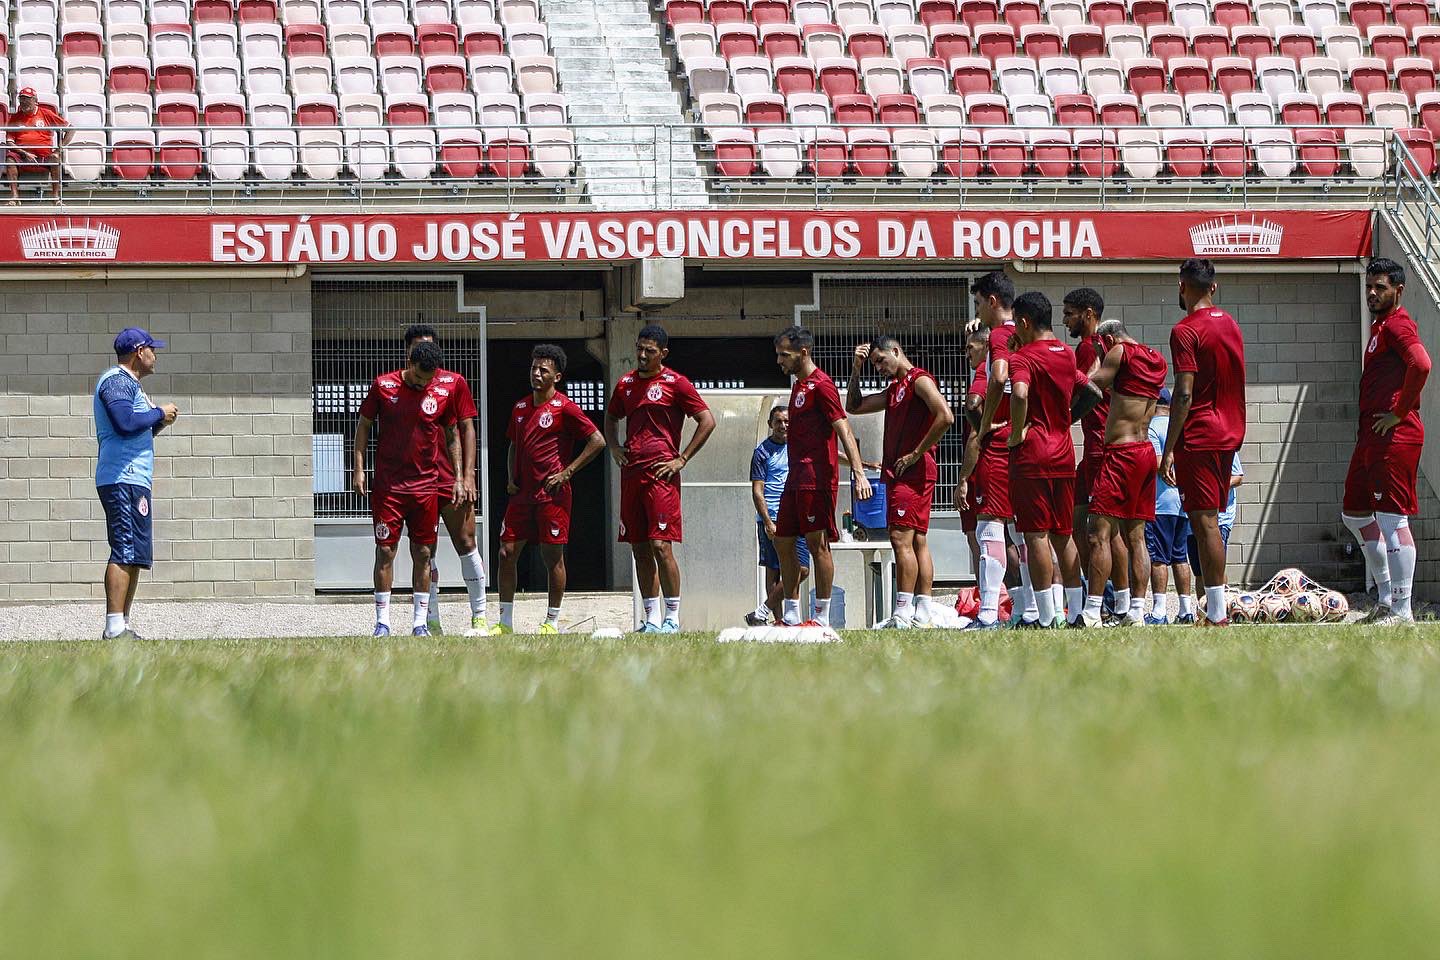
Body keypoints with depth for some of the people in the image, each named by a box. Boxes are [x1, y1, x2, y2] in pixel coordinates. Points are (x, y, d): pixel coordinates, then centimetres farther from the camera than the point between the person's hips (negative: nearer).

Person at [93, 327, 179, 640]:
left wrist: (157, 423, 13)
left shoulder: (126, 382, 26)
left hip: (136, 481, 11)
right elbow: (125, 423, -21)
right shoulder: (117, 380, -6)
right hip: (124, 480, -11)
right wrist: (159, 413, -7)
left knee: (134, 555, 10)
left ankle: (122, 627, 10)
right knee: (126, 552, -17)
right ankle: (115, 627, -23)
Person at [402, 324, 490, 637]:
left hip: (451, 479, -1)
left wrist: (467, 476, -3)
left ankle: (479, 616, 4)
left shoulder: (454, 382, 6)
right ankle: (432, 622, 5)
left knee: (466, 544, -3)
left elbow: (467, 429, 6)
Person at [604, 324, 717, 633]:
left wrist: (682, 459, -7)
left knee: (660, 545, -12)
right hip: (631, 474, 6)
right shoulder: (626, 384, 15)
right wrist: (614, 447, 15)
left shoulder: (675, 384, -3)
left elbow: (707, 422, -4)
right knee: (640, 550, 6)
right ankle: (652, 619, 10)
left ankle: (672, 617, -8)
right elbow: (611, 417, 33)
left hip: (661, 474, -6)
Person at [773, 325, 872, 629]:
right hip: (796, 478, 10)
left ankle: (822, 618, -4)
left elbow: (843, 430, -17)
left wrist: (859, 472, -25)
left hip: (816, 478, -10)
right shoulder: (799, 385, 19)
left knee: (818, 544, -7)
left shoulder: (821, 385, -9)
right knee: (783, 542, 10)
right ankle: (791, 615, 17)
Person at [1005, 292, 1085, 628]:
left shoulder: (1023, 358, -11)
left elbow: (1020, 394, -30)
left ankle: (1046, 616, -6)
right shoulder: (1068, 355, 11)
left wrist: (1017, 432, -17)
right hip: (1064, 454, 7)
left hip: (1031, 455, -7)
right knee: (1064, 534, 12)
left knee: (1036, 535, -4)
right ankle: (1077, 611, 11)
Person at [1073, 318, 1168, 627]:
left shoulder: (1121, 352, -5)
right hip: (1147, 451, 8)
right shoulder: (1157, 361, 16)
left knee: (1099, 532, -10)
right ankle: (1136, 611, 5)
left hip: (1120, 452, -8)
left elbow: (1088, 392, -5)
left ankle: (1092, 612, -16)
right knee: (1135, 536, 9)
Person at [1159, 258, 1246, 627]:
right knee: (1210, 520, 13)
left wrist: (1169, 449, -17)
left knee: (1204, 521, -8)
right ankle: (1217, 606, 11)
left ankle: (1217, 613, -12)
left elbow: (1184, 394, -18)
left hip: (1198, 438, -8)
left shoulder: (1186, 331, -12)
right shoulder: (1231, 325, 13)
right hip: (1230, 434, 8)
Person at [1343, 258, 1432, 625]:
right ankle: (1385, 597, 24)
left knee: (1392, 519, -11)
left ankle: (1402, 609, -11)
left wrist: (1400, 413, -20)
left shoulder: (1397, 324, -11)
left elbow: (1421, 364, -28)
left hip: (1395, 438, -11)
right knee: (1355, 514, 18)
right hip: (1372, 436, 11)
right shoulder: (1379, 326, 20)